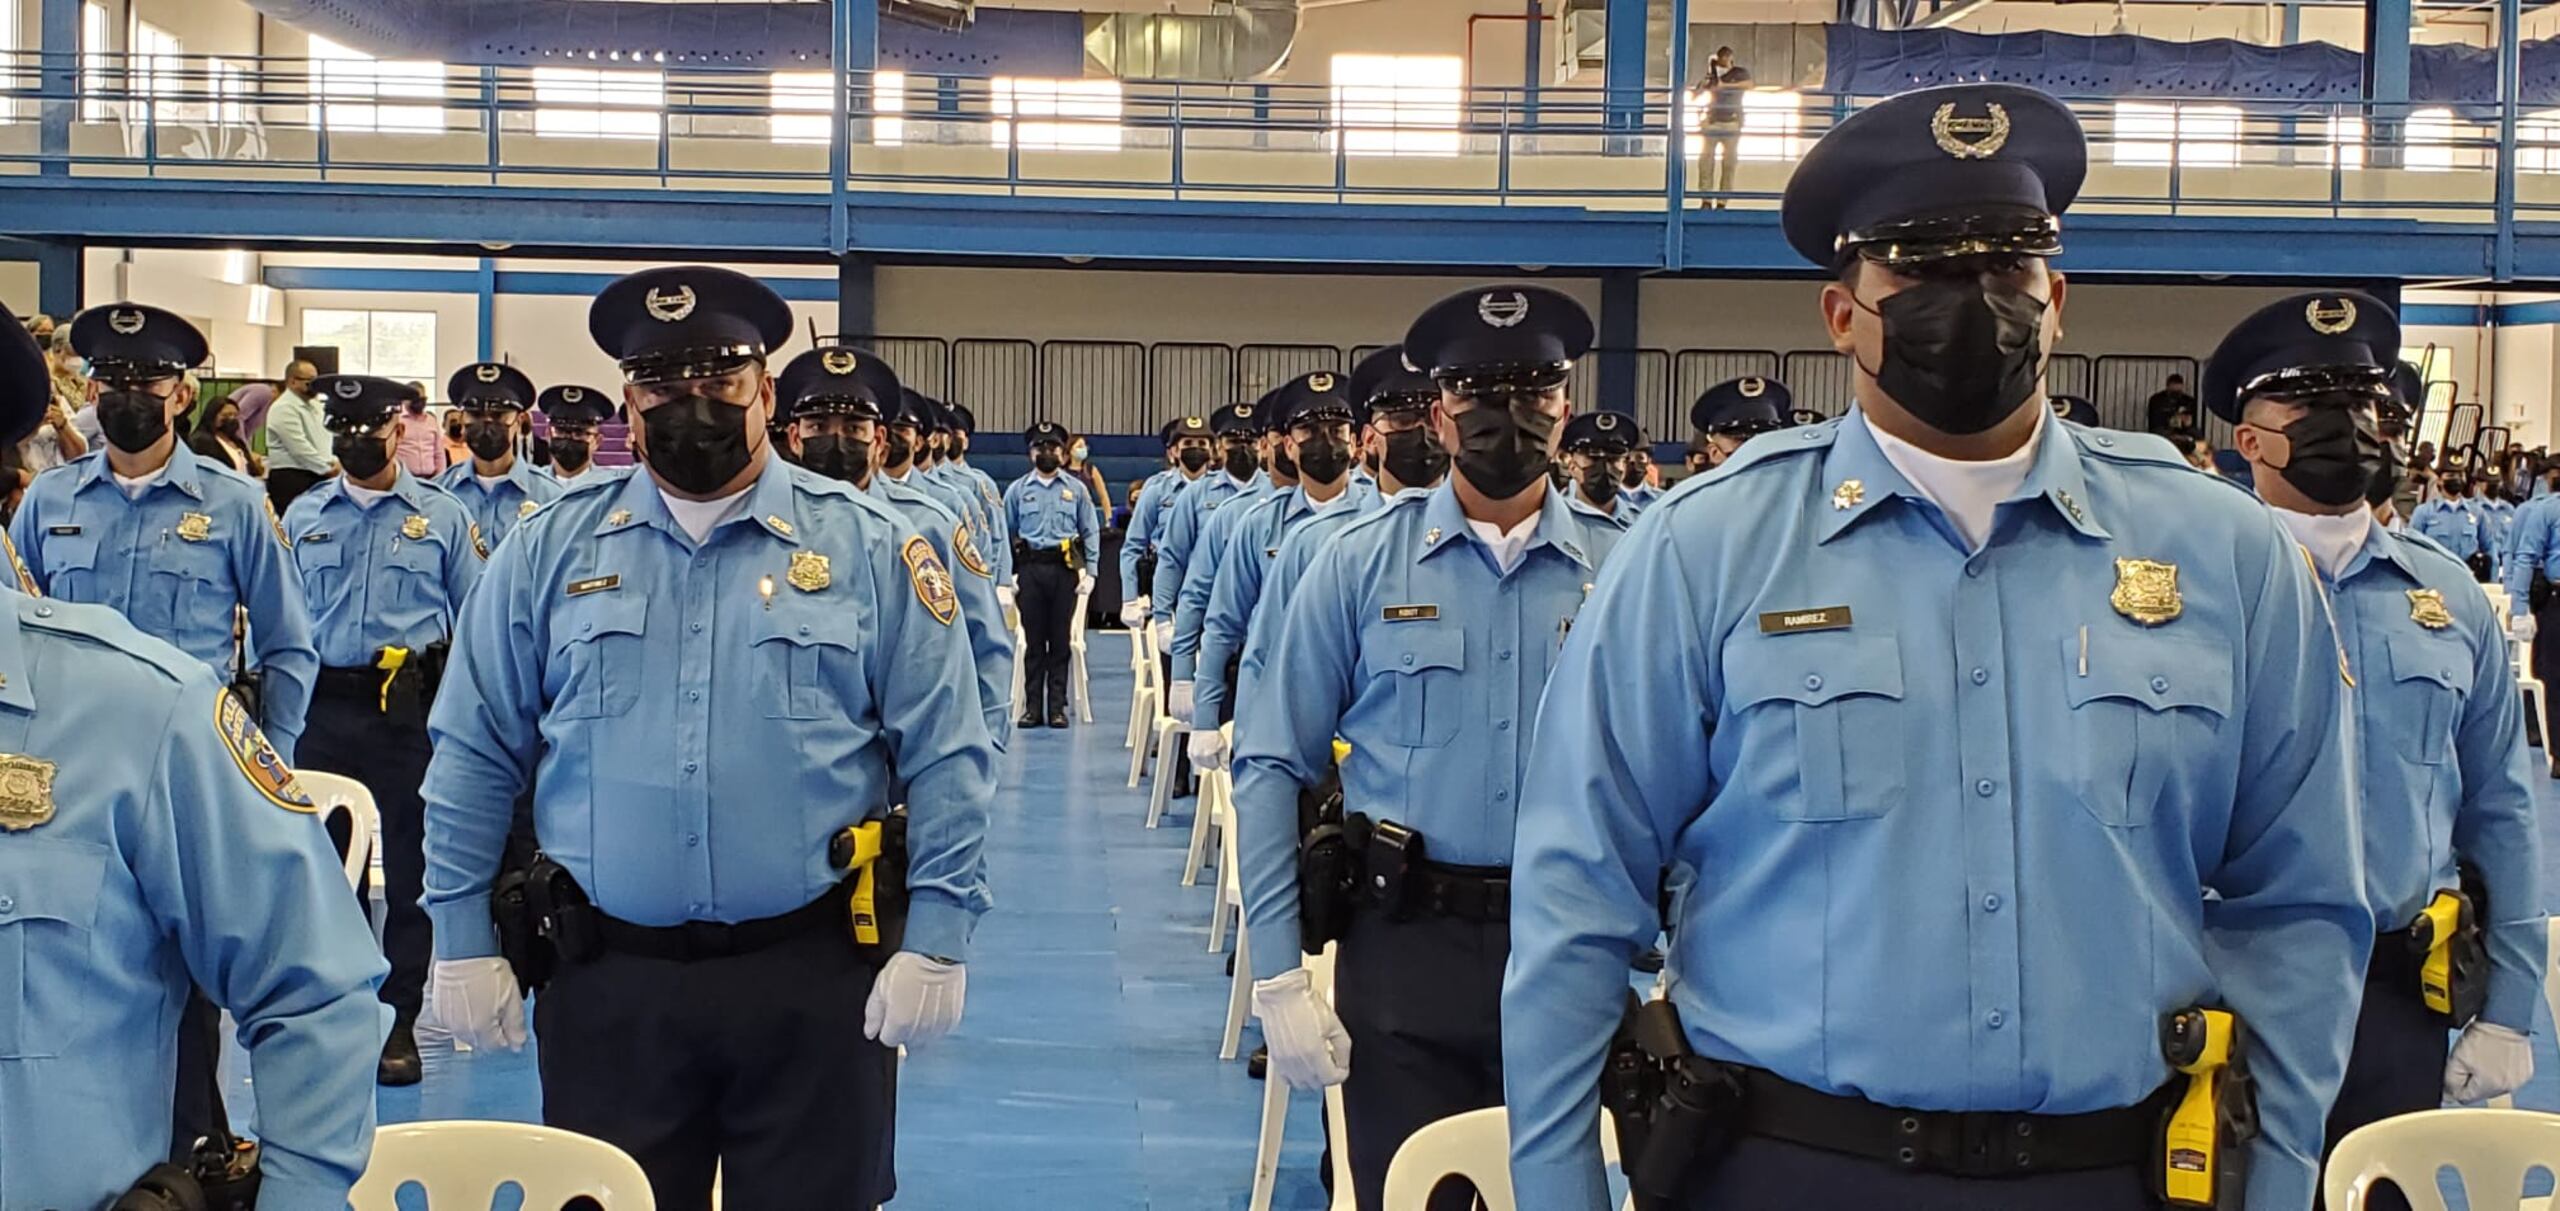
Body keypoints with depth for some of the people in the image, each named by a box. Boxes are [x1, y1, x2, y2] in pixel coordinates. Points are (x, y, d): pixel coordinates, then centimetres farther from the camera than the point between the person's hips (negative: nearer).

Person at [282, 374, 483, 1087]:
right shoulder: (303, 517, 10)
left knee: (409, 867, 3)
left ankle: (397, 1022, 13)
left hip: (413, 709, -2)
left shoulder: (444, 517, 3)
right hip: (325, 707, 2)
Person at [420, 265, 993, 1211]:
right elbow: (473, 760, 7)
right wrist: (463, 944, 2)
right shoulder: (551, 551, 5)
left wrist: (936, 942, -9)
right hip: (607, 982, 2)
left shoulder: (869, 549, 0)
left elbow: (947, 762, -3)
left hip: (816, 982, -1)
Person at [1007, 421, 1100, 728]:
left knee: (1060, 640, 3)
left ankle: (1057, 708, 8)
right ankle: (1032, 707, 9)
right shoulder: (1018, 490, 8)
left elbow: (1091, 533, 7)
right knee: (1033, 640, 3)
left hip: (1065, 569, 0)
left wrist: (1089, 572, -1)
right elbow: (1005, 534, 8)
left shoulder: (1076, 490, 8)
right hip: (1030, 568, 0)